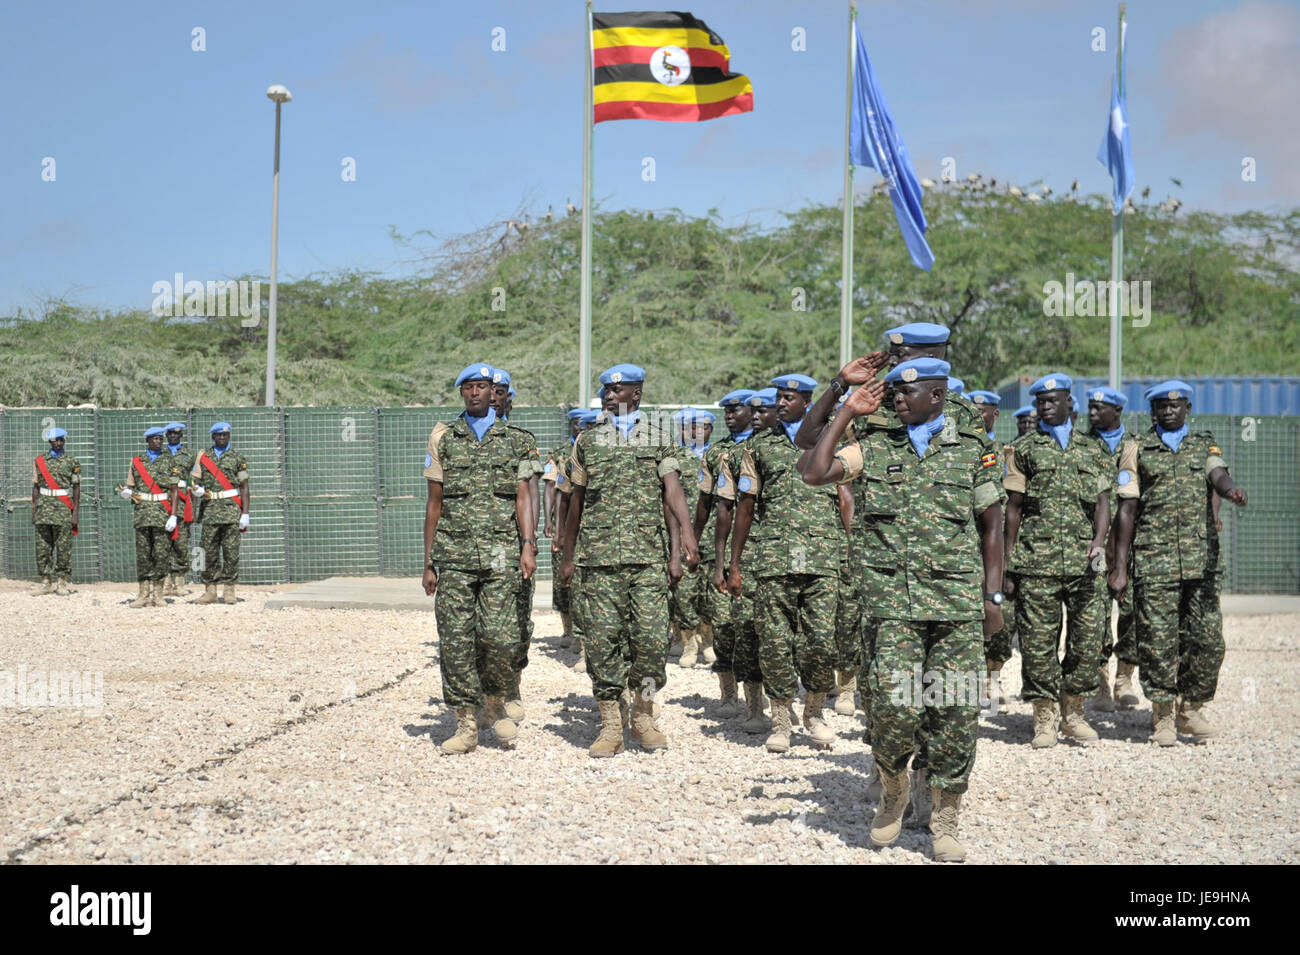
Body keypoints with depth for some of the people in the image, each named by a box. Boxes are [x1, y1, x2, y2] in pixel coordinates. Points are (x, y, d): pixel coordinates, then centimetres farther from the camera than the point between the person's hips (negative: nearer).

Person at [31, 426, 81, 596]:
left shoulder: (72, 462, 4)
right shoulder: (39, 461, 11)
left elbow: (76, 488, 3)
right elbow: (36, 486, 13)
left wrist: (76, 513, -3)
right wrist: (33, 509, 6)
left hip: (63, 507, -3)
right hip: (44, 507, 3)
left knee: (64, 548, -3)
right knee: (42, 547, 2)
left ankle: (62, 582, 2)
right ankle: (46, 581, 8)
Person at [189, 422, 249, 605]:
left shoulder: (237, 458, 7)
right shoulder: (203, 457, 12)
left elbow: (244, 487, 4)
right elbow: (194, 480, 13)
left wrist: (245, 513, -3)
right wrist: (196, 489, -12)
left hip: (232, 510, -2)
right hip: (210, 511, 2)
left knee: (231, 552, -3)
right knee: (209, 552, 2)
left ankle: (229, 591, 2)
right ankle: (210, 591, 6)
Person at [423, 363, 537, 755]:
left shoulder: (514, 441, 11)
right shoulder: (443, 439, 10)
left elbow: (523, 498, 6)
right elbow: (434, 504, 10)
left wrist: (528, 546, -9)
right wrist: (428, 563, 7)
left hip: (500, 555, 0)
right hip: (454, 555, 1)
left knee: (500, 638, -7)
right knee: (456, 641, -2)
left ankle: (495, 703, 18)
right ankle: (465, 724, 6)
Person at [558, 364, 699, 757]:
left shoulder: (659, 438, 9)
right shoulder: (587, 440, 12)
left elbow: (672, 493, 0)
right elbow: (576, 500, 16)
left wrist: (682, 543, -12)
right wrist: (568, 555, 15)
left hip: (648, 556, -1)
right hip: (599, 557, 1)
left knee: (651, 636, -5)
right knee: (603, 639, -1)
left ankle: (644, 718, 12)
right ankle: (610, 727, 6)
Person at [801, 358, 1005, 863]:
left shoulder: (975, 449, 8)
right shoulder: (874, 447, 10)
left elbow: (991, 527, 10)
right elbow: (814, 472, -3)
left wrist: (992, 596, 5)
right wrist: (848, 413, 1)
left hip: (959, 603, 0)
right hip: (894, 601, 0)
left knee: (957, 710, -1)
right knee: (896, 703, -12)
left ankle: (945, 821, 14)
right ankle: (893, 790, 17)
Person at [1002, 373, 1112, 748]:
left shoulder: (1091, 450, 16)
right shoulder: (1024, 448, 8)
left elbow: (1102, 500, 10)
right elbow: (1013, 507, 5)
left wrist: (1099, 541, -9)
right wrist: (1008, 564, 0)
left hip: (1085, 563, 2)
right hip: (1037, 563, -2)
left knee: (1088, 640, 1)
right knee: (1038, 643, -1)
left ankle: (1073, 713, 17)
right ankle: (1044, 718, 10)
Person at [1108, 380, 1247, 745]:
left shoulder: (1205, 445, 15)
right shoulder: (1137, 448, 9)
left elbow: (1219, 475, -8)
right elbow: (1127, 509, 5)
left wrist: (1230, 489, -34)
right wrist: (1120, 566, 0)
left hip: (1201, 560, 2)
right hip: (1154, 561, -2)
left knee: (1207, 639, 2)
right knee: (1157, 642, -3)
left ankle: (1190, 710, 19)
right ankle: (1163, 716, 10)